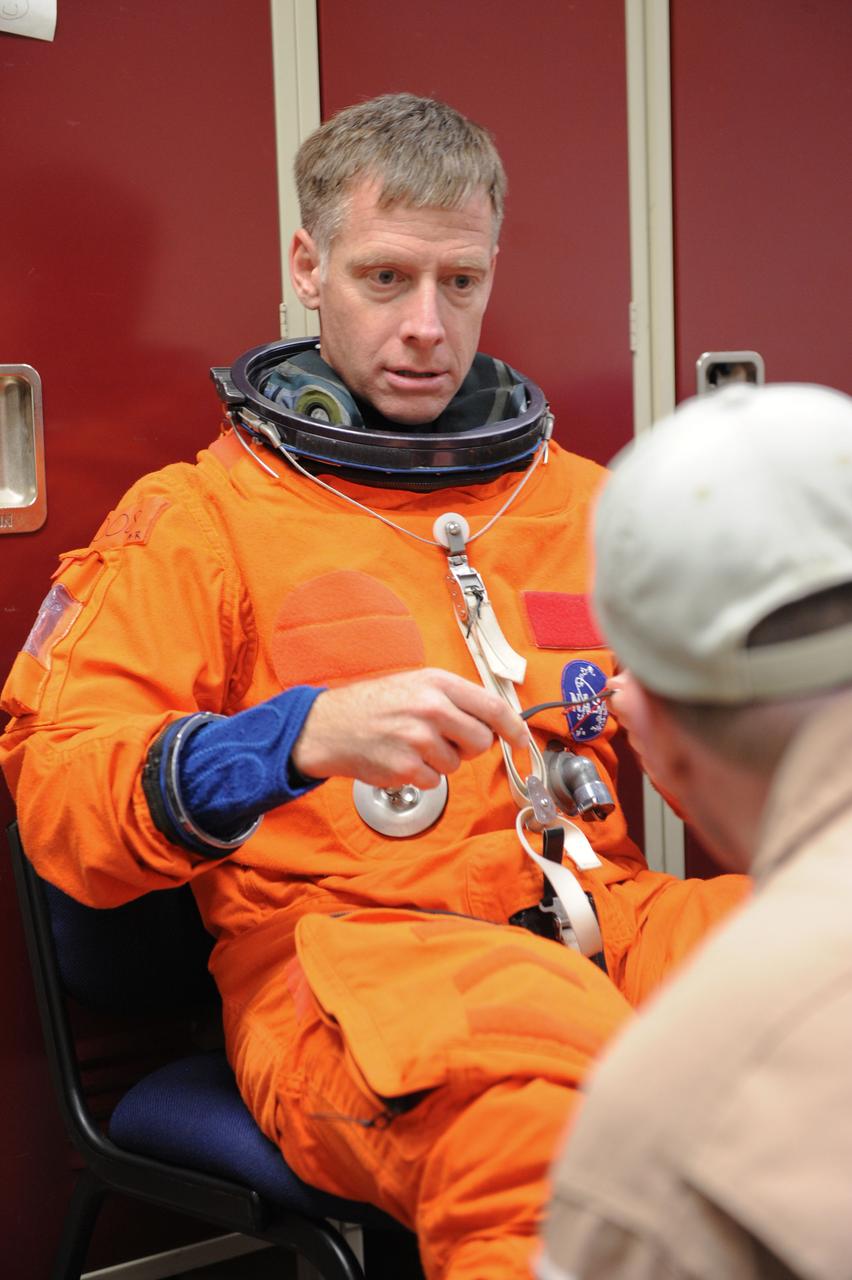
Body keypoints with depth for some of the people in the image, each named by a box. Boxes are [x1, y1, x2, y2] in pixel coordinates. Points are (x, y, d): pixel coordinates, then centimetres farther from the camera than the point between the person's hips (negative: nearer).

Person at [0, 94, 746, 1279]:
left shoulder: (581, 501, 24)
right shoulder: (201, 514, 10)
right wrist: (307, 735, -18)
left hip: (596, 917, 5)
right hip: (341, 942, -4)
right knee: (539, 1090, -39)